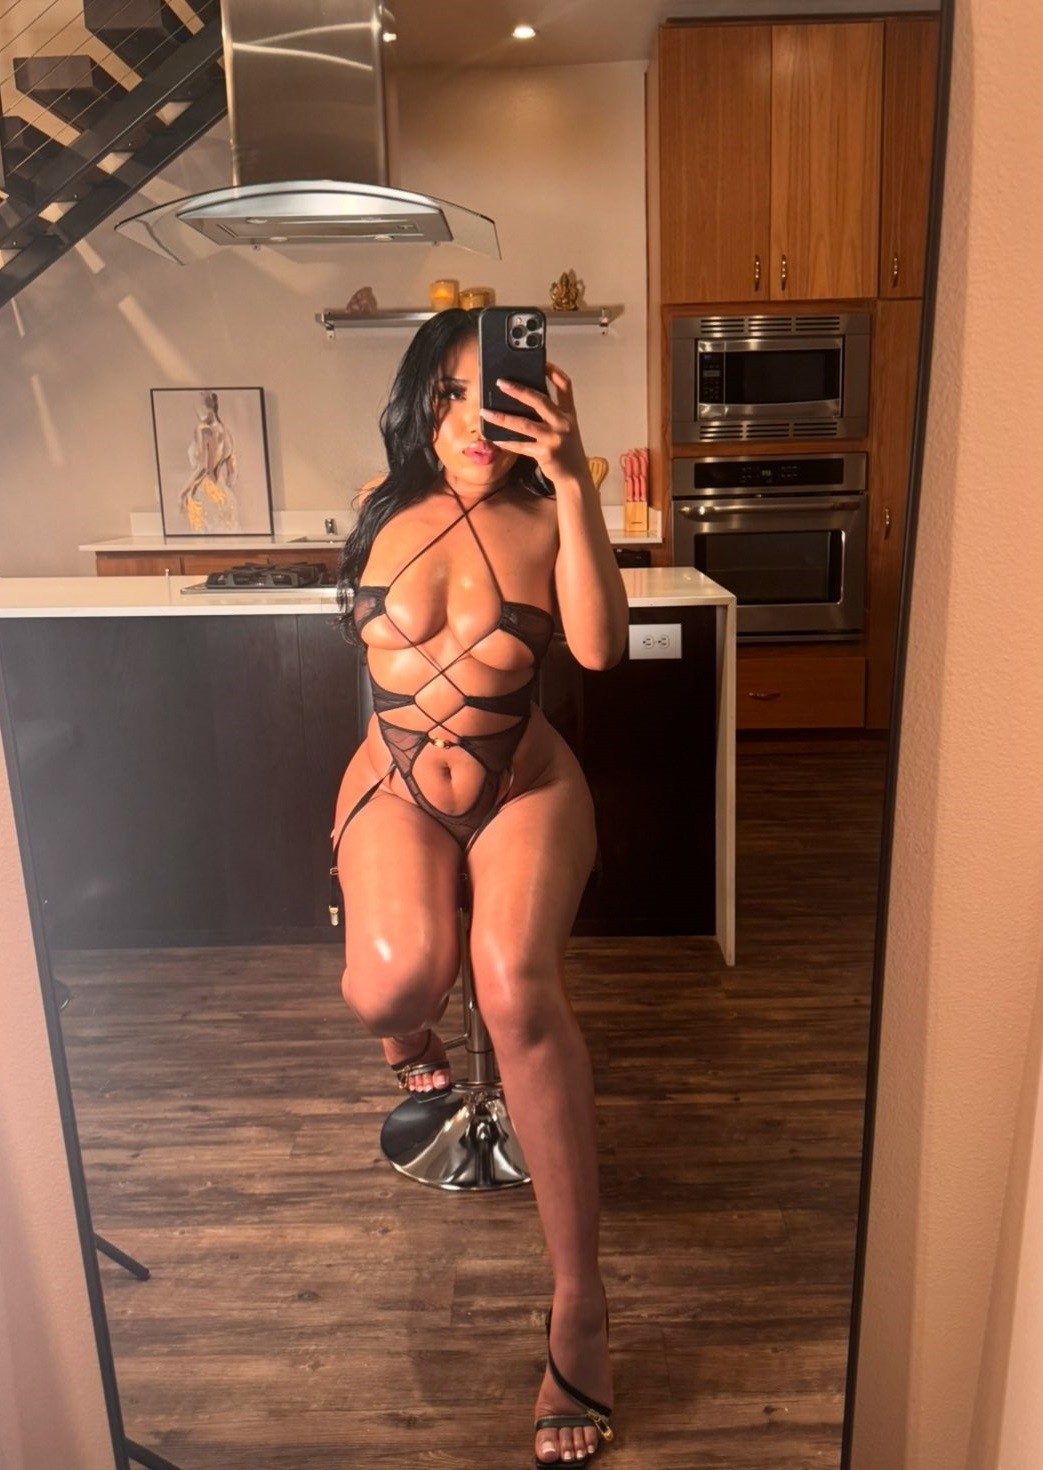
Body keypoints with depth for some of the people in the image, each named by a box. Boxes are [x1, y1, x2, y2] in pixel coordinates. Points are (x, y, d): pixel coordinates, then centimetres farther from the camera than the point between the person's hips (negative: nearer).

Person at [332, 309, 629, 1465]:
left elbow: (600, 646, -21)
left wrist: (572, 483, -29)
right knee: (395, 980, -27)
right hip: (396, 786, 2)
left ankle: (579, 1301, -12)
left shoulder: (548, 513, -7)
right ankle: (411, 1030, 18)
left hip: (525, 786, -1)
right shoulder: (386, 508, 0)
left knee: (517, 988, -28)